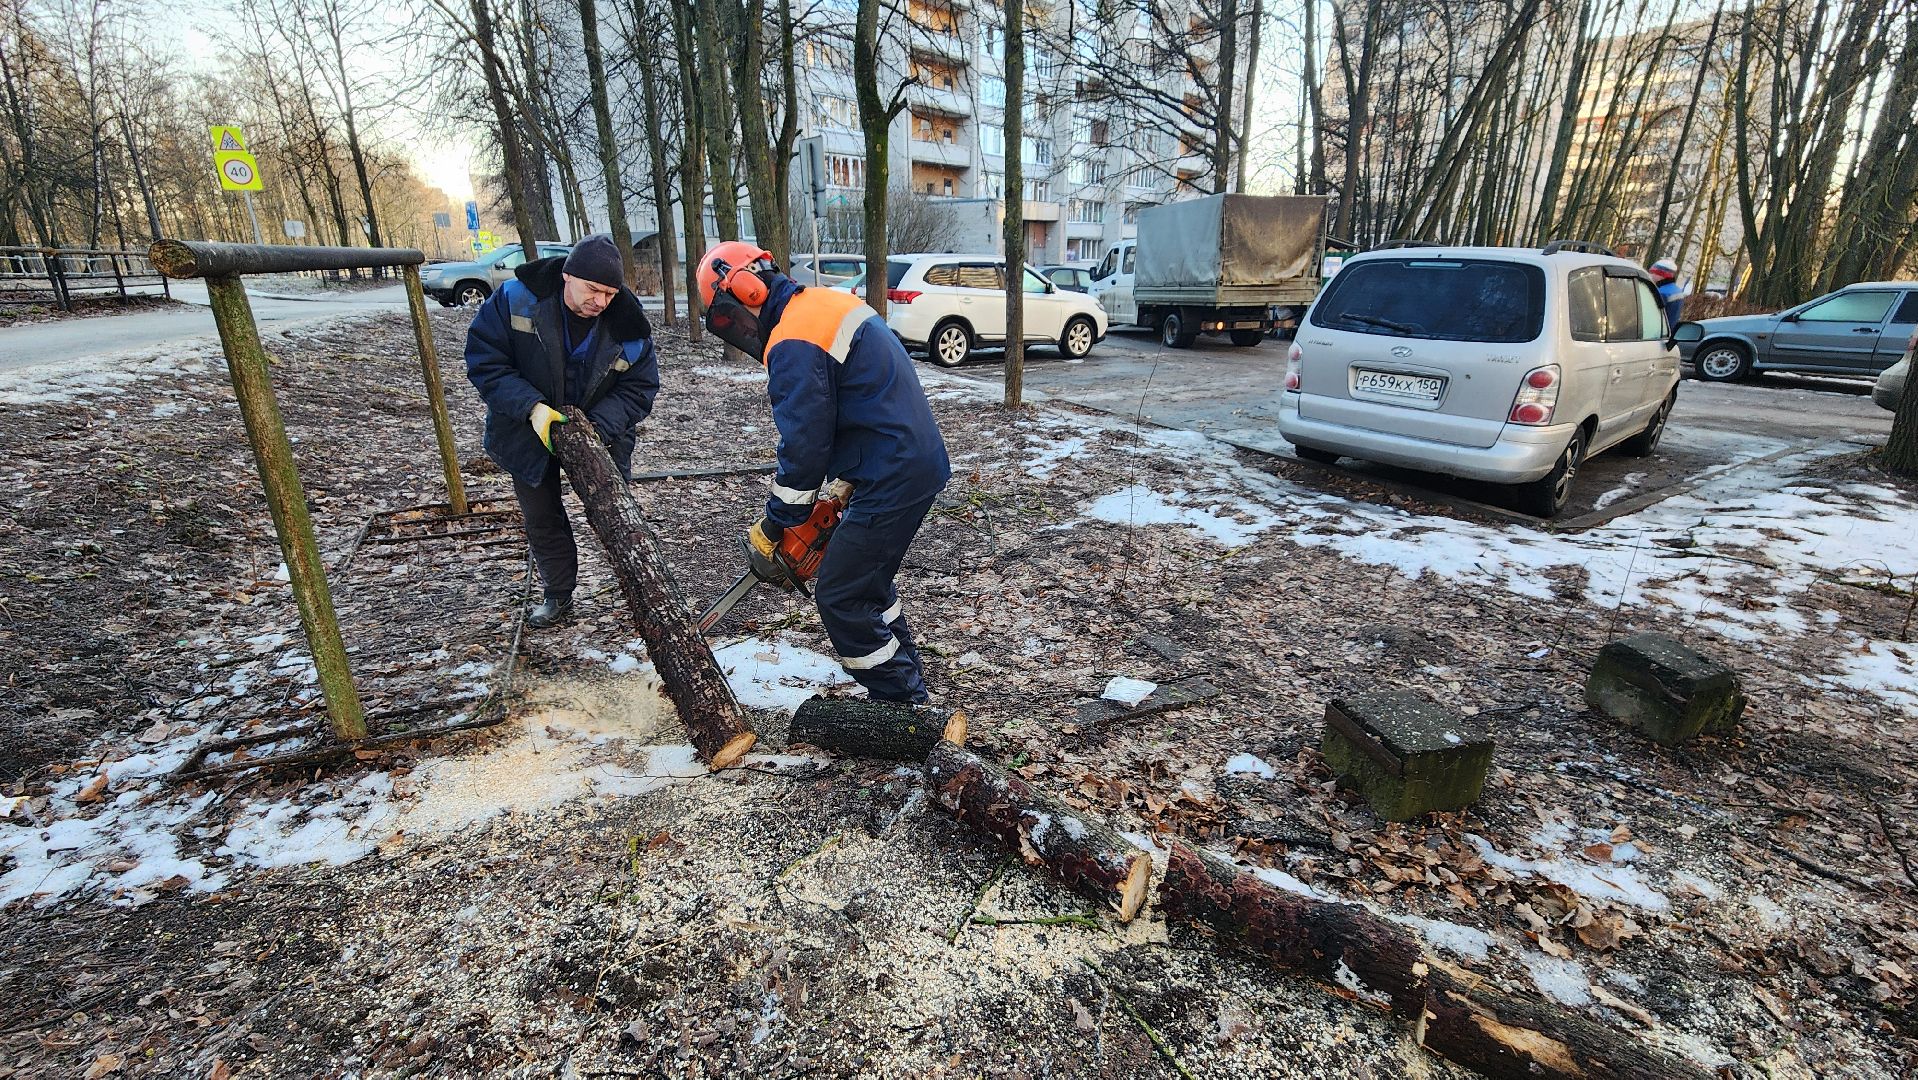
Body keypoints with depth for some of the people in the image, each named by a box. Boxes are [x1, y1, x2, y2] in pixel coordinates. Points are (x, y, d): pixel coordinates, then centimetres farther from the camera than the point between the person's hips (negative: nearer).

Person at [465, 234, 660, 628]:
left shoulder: (628, 323, -19)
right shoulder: (516, 299, -20)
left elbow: (639, 387, -13)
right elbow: (484, 361, -17)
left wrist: (599, 426, -29)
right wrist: (532, 407, -30)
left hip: (600, 430, -1)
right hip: (529, 430, 1)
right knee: (541, 519, 13)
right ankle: (558, 596, 31)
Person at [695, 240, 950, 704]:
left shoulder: (793, 344, -16)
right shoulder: (828, 303, 15)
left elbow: (804, 446, -17)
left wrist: (770, 530, -4)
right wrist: (847, 485, 18)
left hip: (894, 477, -10)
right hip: (920, 460, 10)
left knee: (841, 596, 0)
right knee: (868, 579, 22)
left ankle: (901, 704, 11)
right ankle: (905, 682, 34)